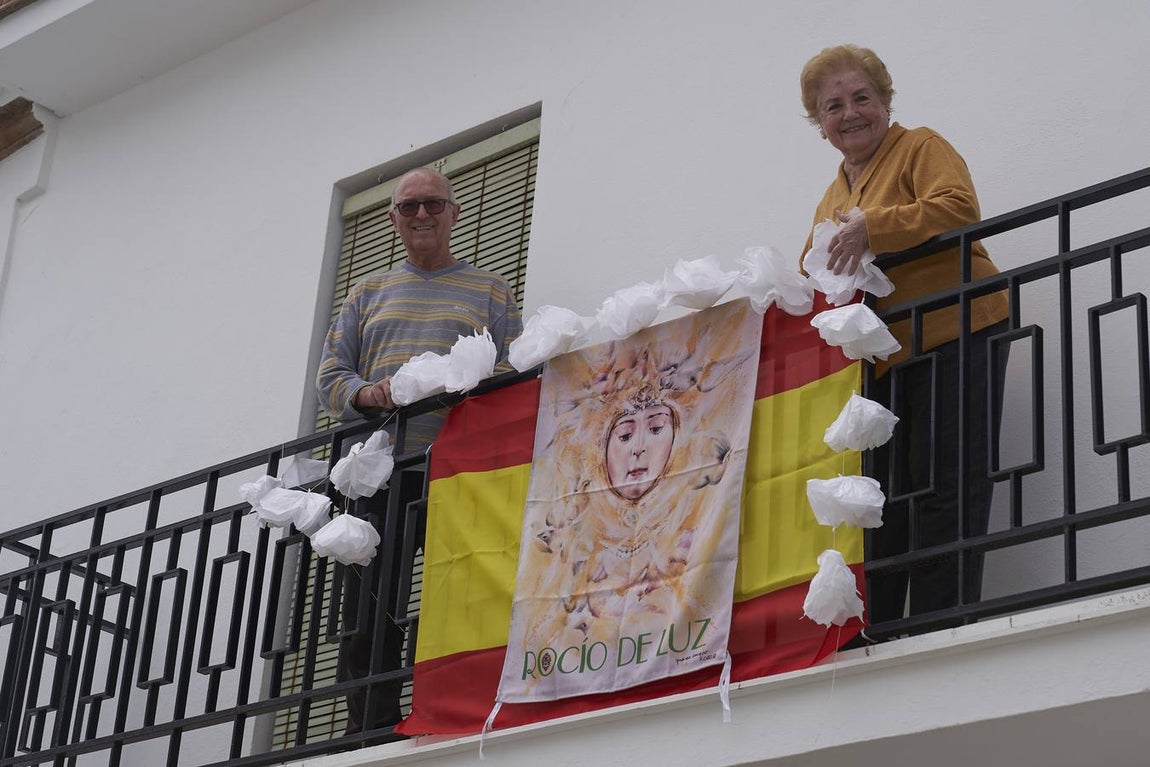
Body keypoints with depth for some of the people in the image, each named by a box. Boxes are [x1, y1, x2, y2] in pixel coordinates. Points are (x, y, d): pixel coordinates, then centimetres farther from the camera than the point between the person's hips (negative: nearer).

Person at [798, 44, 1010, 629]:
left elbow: (960, 208, -15)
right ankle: (873, 632, 3)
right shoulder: (831, 199, 24)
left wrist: (872, 227, -19)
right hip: (878, 360, 7)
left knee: (944, 483, -10)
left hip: (952, 338, -7)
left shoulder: (920, 148, 3)